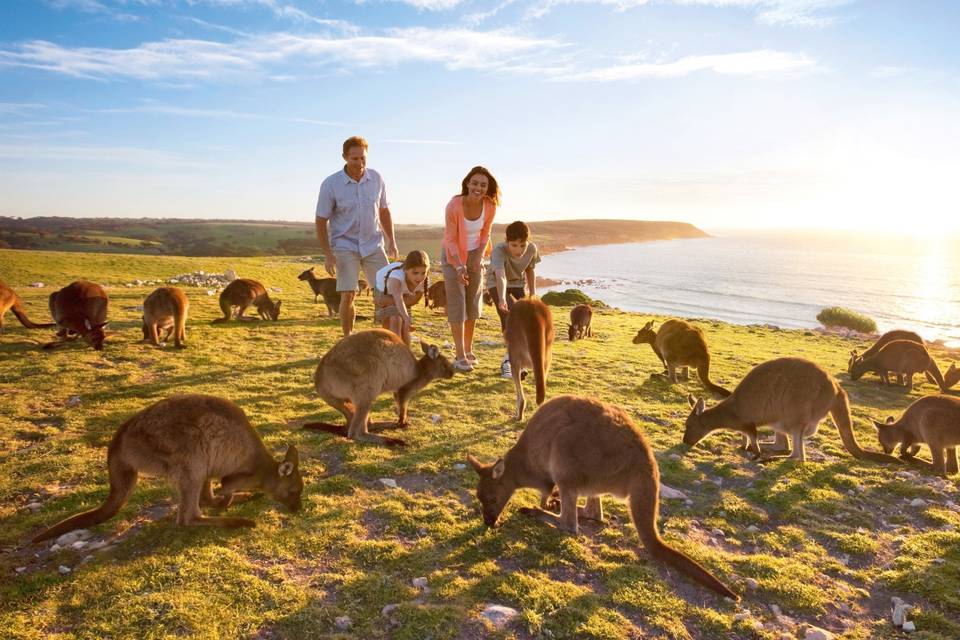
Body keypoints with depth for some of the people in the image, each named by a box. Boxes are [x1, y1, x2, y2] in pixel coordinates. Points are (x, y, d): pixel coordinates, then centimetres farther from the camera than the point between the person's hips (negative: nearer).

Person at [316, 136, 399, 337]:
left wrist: (391, 240, 9)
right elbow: (321, 221, -6)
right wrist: (327, 255, -12)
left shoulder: (376, 178, 0)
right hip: (345, 246, -3)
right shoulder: (331, 184, -10)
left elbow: (384, 210, 12)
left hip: (373, 244, 3)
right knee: (348, 295, -9)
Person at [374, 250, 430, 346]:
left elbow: (411, 301, -21)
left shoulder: (425, 283, -29)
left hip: (405, 295, 4)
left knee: (404, 328, -3)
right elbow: (398, 298, -61)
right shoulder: (397, 274, -44)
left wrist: (387, 301, -34)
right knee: (395, 320, -27)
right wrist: (406, 318, -77)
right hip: (383, 293, -4)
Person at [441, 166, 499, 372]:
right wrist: (459, 266, -28)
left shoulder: (490, 207, -14)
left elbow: (485, 233, 3)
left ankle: (469, 350, 24)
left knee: (473, 303, 10)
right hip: (453, 255, -4)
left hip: (475, 254, 4)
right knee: (457, 304, -7)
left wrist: (480, 257, -10)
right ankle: (460, 356, -4)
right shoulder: (454, 206, -25)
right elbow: (450, 239, -19)